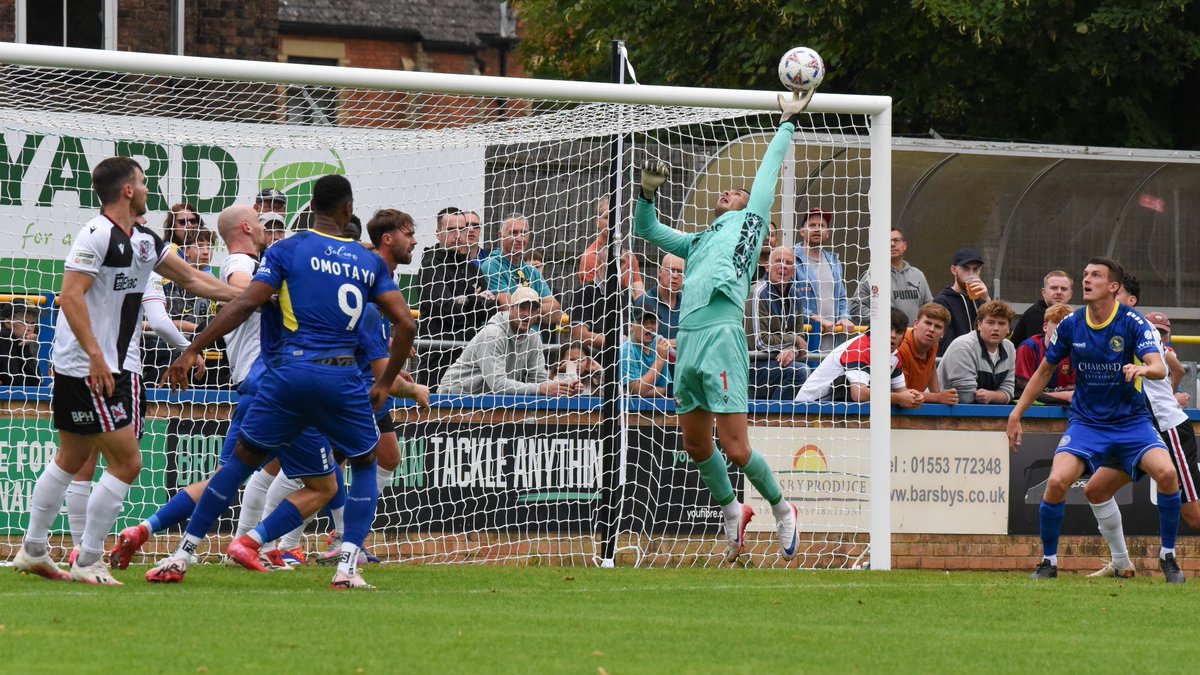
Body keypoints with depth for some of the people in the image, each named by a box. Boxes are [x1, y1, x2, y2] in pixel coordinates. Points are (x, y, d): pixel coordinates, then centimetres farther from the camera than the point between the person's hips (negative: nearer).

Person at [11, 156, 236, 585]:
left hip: (112, 368, 10)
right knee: (126, 462, -10)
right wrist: (95, 355, -25)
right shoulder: (97, 234, -15)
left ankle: (32, 551, 24)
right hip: (87, 368, -10)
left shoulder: (144, 242, 12)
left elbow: (192, 279, 21)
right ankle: (87, 562, -5)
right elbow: (70, 296, -20)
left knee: (71, 459, 16)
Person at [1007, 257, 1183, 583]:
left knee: (1166, 473, -26)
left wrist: (1143, 369, -48)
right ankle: (1048, 562, -2)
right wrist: (1016, 414, 10)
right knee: (1057, 482, -22)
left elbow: (1160, 368, -24)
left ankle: (1168, 556, -5)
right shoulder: (1071, 325, -3)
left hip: (1131, 420, -2)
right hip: (1086, 421, 2)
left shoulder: (1132, 322, -12)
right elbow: (1045, 370, 11)